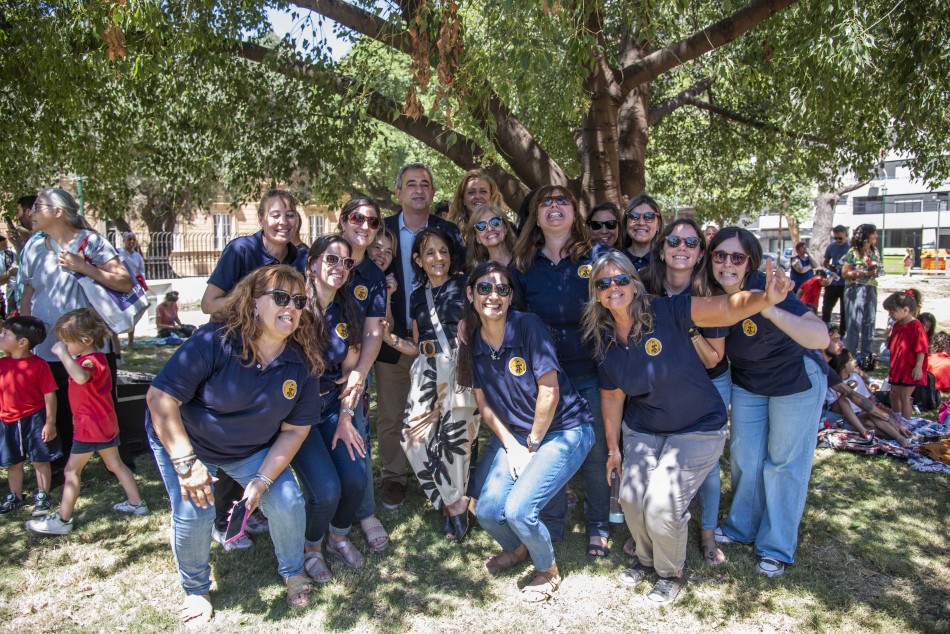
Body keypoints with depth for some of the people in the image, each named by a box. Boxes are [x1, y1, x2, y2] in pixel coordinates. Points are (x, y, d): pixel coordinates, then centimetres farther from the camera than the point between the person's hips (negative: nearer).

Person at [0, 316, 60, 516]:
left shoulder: (39, 365, -14)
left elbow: (49, 395, -12)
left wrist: (50, 423, -12)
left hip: (34, 420, -5)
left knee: (39, 460, 7)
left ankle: (42, 496, 21)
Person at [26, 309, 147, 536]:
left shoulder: (92, 361, -22)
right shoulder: (92, 358, 10)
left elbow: (81, 377, -47)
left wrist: (62, 354, -40)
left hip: (90, 427, -10)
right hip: (105, 423, 10)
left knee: (72, 471, 2)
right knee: (115, 464, 17)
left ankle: (62, 520, 10)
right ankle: (136, 503, 24)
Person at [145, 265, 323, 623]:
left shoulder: (304, 362, -16)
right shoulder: (215, 341, -29)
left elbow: (295, 429, -9)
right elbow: (160, 397, -27)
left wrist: (262, 480, -18)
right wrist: (186, 463, -28)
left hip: (252, 450, 3)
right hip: (182, 440, -2)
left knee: (287, 502, -11)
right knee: (193, 513, -16)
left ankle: (293, 573, 21)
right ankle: (195, 590, 17)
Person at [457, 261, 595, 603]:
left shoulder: (528, 326, -20)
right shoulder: (473, 343, -3)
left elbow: (549, 392, -19)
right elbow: (484, 403, 5)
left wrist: (532, 445, -10)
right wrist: (512, 446, -4)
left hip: (565, 430, -5)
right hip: (517, 434, 6)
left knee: (519, 510, -18)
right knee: (487, 511, -4)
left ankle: (549, 571, 14)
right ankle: (517, 549, 32)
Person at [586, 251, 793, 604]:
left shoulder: (666, 312, -22)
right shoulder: (603, 340, -7)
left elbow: (726, 309, -32)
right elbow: (611, 396, 4)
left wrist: (766, 299, -52)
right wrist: (613, 448, 9)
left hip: (698, 429, -4)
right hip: (643, 430, 4)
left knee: (662, 504, -13)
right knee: (631, 498, -5)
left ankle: (672, 573, 20)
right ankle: (647, 559, 30)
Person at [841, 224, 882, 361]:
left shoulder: (875, 251, 12)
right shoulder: (853, 252, -6)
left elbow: (878, 269, 23)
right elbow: (844, 273, -9)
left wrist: (876, 271, 0)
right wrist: (865, 273, -16)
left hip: (871, 289, 6)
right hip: (856, 289, -6)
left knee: (869, 321, 7)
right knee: (854, 322, -5)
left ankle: (865, 352, 16)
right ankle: (851, 353, 2)